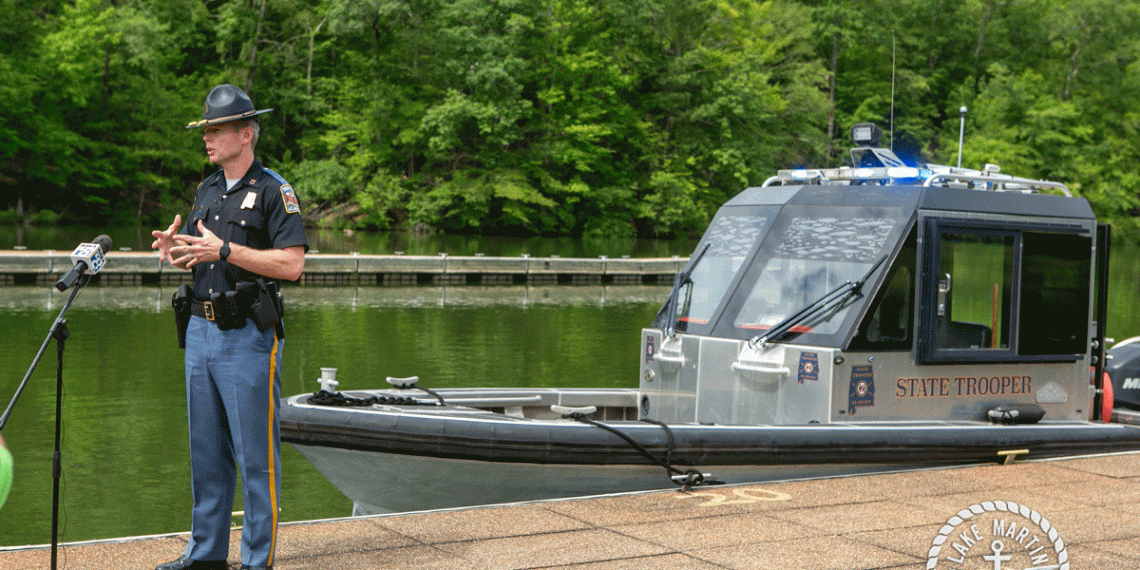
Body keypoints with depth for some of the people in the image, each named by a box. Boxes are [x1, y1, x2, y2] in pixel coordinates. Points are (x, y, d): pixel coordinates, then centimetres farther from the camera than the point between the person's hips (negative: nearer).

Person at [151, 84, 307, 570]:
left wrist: (224, 250, -21)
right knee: (205, 451, 13)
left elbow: (292, 264, -17)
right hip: (199, 330, 8)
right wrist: (175, 248, -2)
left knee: (256, 454, -3)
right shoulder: (207, 190, 15)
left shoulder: (273, 190, -8)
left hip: (247, 335, -8)